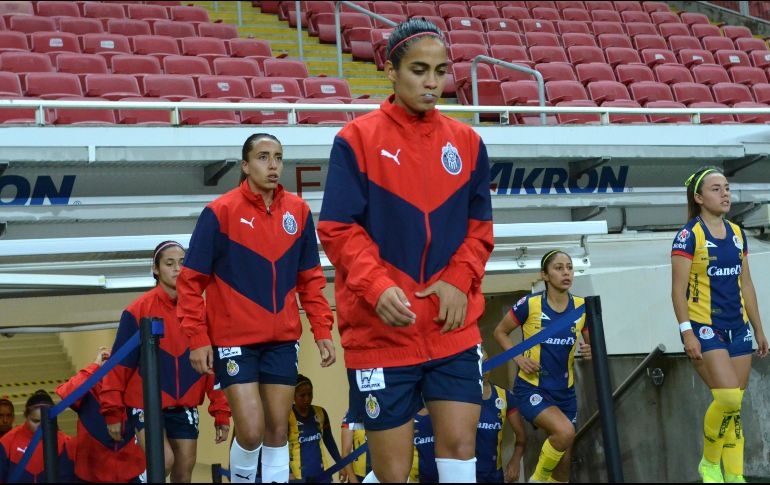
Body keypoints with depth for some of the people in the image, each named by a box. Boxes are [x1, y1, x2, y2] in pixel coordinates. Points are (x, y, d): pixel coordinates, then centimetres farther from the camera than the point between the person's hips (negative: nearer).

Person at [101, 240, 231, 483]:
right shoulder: (138, 310, -8)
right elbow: (120, 363, -7)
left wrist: (221, 412, 0)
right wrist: (113, 411, -9)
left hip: (185, 407, 4)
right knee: (164, 462, -25)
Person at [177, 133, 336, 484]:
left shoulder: (298, 211, 3)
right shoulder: (220, 211, -9)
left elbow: (310, 279, 11)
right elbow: (191, 280, -6)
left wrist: (322, 331, 4)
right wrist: (198, 339, -11)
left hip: (282, 339, 4)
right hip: (234, 339, -4)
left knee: (277, 429, 5)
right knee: (251, 431, -11)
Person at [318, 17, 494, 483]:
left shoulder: (467, 142, 8)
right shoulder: (358, 138, -4)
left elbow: (480, 227, 12)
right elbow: (338, 229, -7)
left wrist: (458, 280, -7)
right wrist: (378, 288, -22)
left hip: (454, 327, 3)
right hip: (381, 329, -3)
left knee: (460, 445, -3)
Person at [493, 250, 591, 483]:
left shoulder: (582, 308, -2)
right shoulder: (530, 304, -11)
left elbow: (592, 344, 9)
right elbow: (500, 332, 2)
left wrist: (590, 351, -14)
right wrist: (519, 358, -12)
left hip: (565, 391, 5)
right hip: (531, 388, -5)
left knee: (564, 463, 6)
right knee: (565, 431, -30)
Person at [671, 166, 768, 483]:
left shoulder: (737, 234, 11)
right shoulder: (688, 236, -9)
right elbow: (678, 288, -12)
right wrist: (687, 331, -19)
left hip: (737, 327, 6)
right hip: (704, 329, -6)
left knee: (734, 406, 6)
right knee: (728, 398, -18)